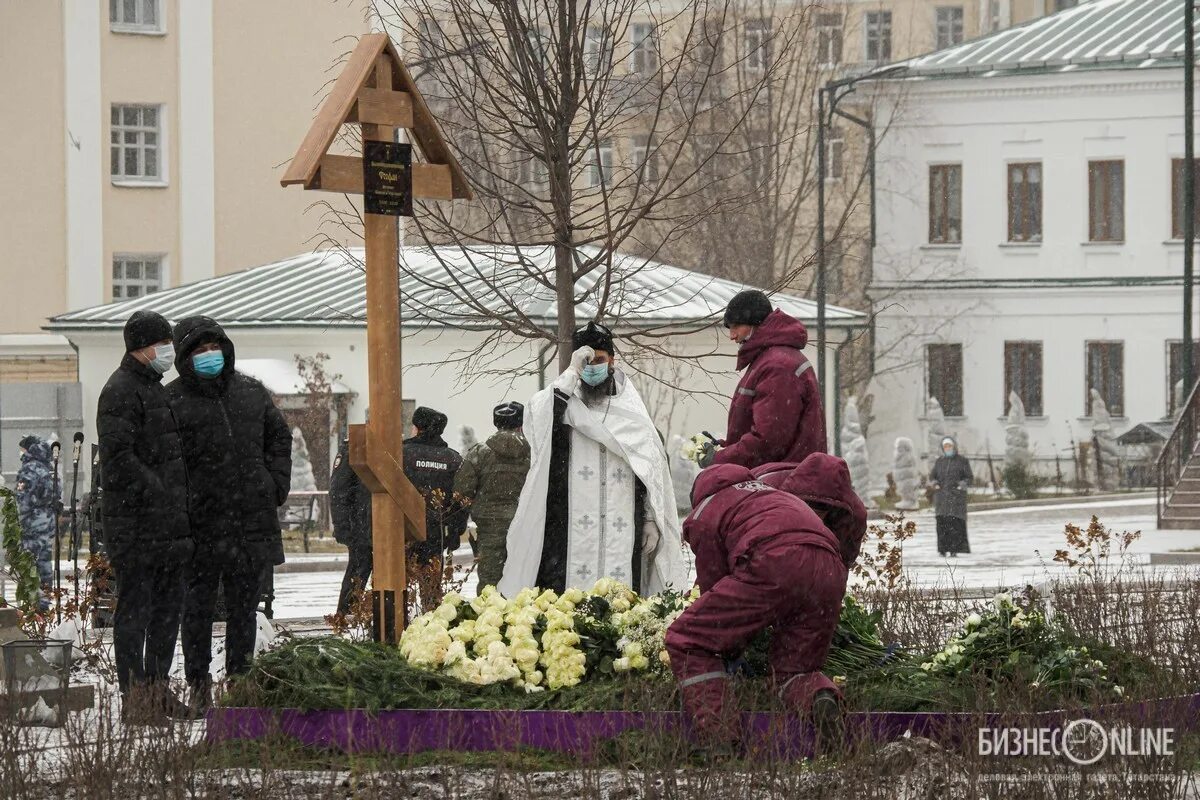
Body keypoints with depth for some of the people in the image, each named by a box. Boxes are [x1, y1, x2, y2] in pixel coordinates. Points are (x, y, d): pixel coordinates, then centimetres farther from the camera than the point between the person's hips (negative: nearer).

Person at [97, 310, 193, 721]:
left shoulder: (158, 390, 21)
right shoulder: (120, 391, -11)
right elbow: (117, 456, -21)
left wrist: (182, 504, 18)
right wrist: (156, 492, -20)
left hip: (170, 523, 10)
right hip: (136, 523, -10)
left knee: (168, 607, 12)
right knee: (135, 607, -6)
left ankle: (159, 689, 19)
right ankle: (134, 698, -4)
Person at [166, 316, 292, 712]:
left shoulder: (252, 392, 11)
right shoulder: (173, 400, -3)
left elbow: (279, 438, 20)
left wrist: (276, 486, 8)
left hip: (252, 517, 4)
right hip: (201, 520, -4)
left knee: (244, 605, 10)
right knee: (198, 605, 1)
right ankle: (199, 684, 8)